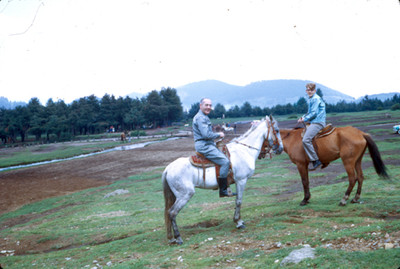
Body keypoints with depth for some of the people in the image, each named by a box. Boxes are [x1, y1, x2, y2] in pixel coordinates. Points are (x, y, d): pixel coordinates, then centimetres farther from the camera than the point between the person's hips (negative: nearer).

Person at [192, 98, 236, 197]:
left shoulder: (204, 117, 21)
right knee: (225, 161, -20)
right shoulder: (200, 118, -13)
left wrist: (217, 135, 13)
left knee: (225, 159, 13)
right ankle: (223, 191, -18)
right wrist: (219, 135, -9)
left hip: (207, 145, 11)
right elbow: (206, 135, -22)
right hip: (204, 146, -11)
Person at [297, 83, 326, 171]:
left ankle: (316, 161, -22)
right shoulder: (311, 99, 19)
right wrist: (303, 117, 10)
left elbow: (314, 113, -16)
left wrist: (305, 119, -8)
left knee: (305, 140, -24)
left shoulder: (316, 99, -11)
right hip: (313, 122, 11)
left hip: (317, 123, -11)